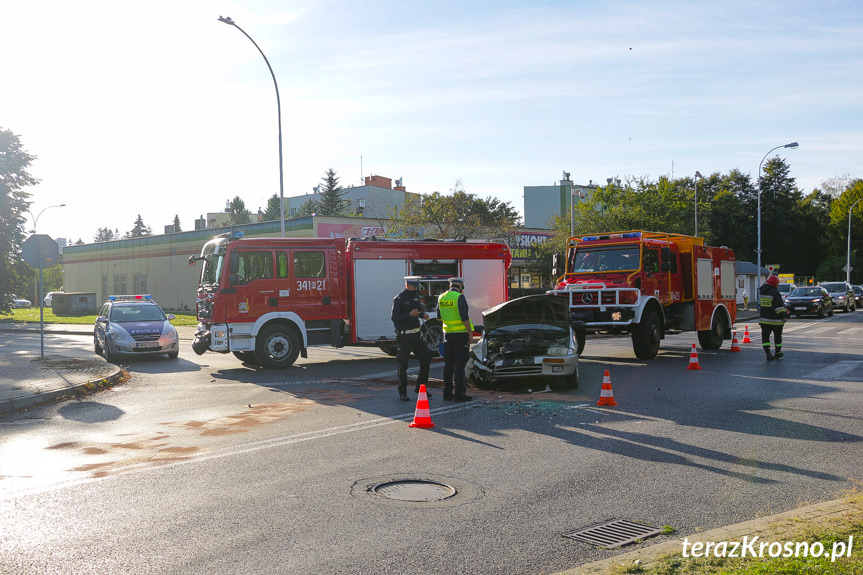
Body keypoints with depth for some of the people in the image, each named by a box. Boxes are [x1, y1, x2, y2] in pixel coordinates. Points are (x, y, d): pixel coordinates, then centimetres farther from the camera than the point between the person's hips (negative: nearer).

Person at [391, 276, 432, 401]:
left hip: (416, 334, 7)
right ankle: (402, 393, 9)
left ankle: (420, 386, 18)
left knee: (426, 358, 4)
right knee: (403, 365, -1)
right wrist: (409, 314, -29)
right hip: (404, 336, -7)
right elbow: (394, 317, -18)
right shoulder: (398, 299, -11)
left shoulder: (416, 296, 11)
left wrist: (423, 315, -1)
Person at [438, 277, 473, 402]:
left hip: (447, 334, 6)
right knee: (459, 364, -3)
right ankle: (459, 394, -3)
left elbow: (439, 316, 18)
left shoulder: (441, 297, 8)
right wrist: (470, 332, -13)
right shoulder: (459, 297, -12)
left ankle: (447, 392, 16)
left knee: (448, 363, 12)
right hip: (460, 334, -6)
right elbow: (464, 317, -18)